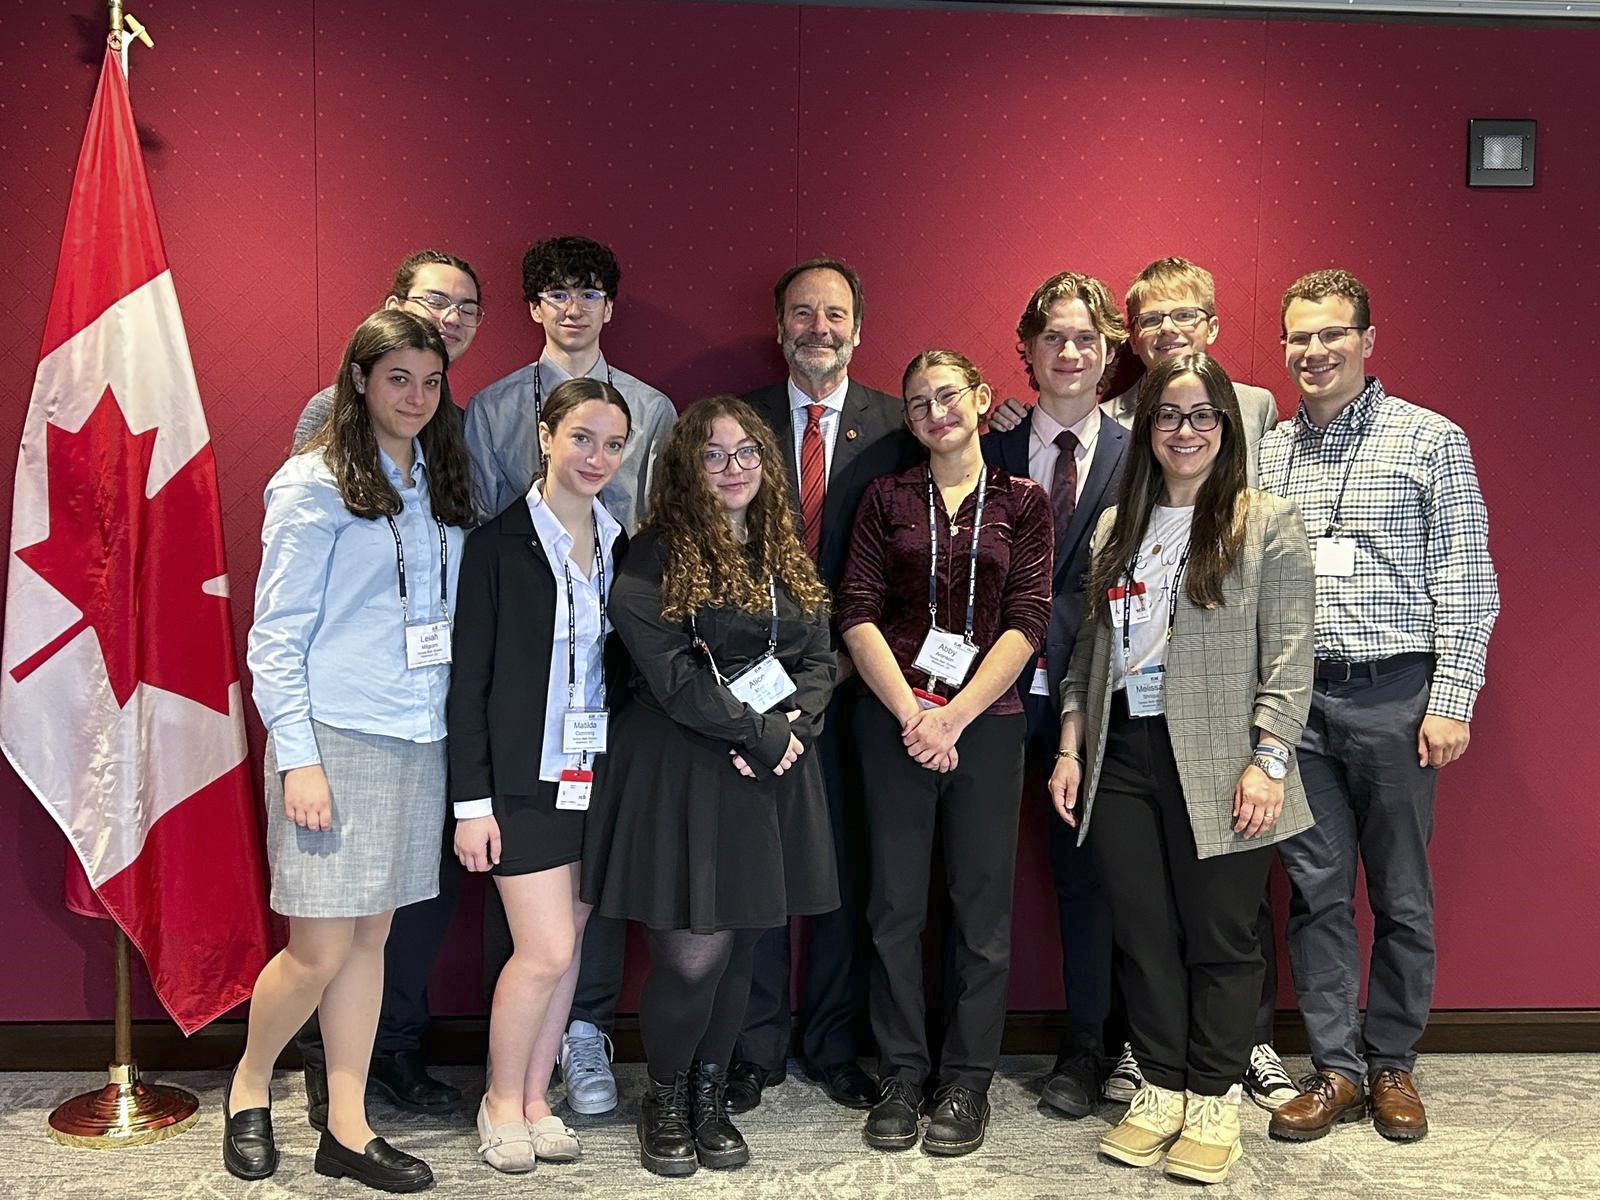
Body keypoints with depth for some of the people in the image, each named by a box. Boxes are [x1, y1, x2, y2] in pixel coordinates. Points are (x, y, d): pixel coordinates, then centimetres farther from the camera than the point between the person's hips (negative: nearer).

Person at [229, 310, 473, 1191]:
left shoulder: (439, 487, 12)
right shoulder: (315, 486, -6)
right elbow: (275, 633, -8)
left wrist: (458, 732, 7)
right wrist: (296, 757, -14)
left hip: (417, 739, 6)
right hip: (335, 738, -6)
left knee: (371, 936, 11)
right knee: (320, 949, -2)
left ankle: (347, 1129, 21)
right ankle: (248, 1085, 25)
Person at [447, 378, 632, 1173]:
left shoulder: (621, 547, 7)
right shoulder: (498, 544, -7)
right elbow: (469, 678, -8)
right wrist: (471, 801, -11)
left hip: (597, 776, 5)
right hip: (526, 778, -5)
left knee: (565, 944, 11)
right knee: (545, 950, -5)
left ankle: (534, 1101, 26)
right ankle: (502, 1103, 17)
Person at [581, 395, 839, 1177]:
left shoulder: (786, 558, 15)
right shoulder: (658, 555, -5)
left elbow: (818, 659, 12)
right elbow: (669, 670, -14)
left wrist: (794, 725, -7)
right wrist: (756, 733, -13)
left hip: (772, 777, 6)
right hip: (682, 772, -5)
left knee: (739, 949, 9)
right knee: (693, 955, -8)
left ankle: (709, 1098, 28)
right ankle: (664, 1101, 18)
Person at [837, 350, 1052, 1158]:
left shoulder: (1023, 502, 7)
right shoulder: (886, 498, 9)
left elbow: (1026, 623, -1)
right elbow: (858, 613, 1)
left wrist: (954, 716, -11)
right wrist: (911, 713, -10)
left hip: (985, 721, 0)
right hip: (894, 720, 1)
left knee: (982, 906, 5)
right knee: (895, 903, 5)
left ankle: (966, 1081, 18)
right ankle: (901, 1075, 19)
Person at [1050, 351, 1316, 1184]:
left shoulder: (1267, 525, -1)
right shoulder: (1116, 528, 14)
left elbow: (1288, 659, -6)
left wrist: (1267, 762, -14)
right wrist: (1070, 748, 9)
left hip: (1216, 767, -4)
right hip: (1120, 761, 5)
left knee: (1219, 938, 5)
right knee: (1142, 935, 10)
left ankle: (1214, 1100, 20)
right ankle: (1161, 1089, 24)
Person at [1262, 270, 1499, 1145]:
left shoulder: (1431, 440, 1)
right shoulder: (1264, 454, 11)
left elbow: (1466, 582, -2)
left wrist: (1452, 701, -10)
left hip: (1394, 695, -3)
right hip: (1295, 700, 3)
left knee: (1401, 894, 7)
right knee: (1315, 889, 7)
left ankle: (1392, 1065, 23)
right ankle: (1336, 1069, 18)